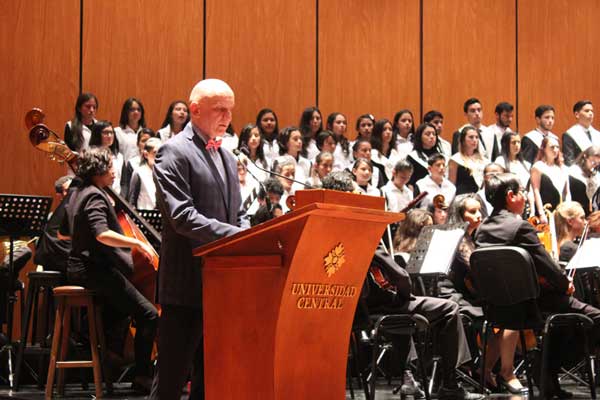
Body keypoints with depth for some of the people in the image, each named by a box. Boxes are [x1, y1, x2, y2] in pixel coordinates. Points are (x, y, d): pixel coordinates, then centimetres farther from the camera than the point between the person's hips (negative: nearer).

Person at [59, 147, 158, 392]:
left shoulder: (78, 194, 15)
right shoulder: (95, 197, -14)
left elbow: (63, 234, 25)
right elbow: (103, 234, -30)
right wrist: (137, 243, -29)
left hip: (80, 268, 11)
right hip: (95, 269, -11)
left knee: (120, 308, 32)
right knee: (148, 314, -15)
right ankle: (142, 376, -14)